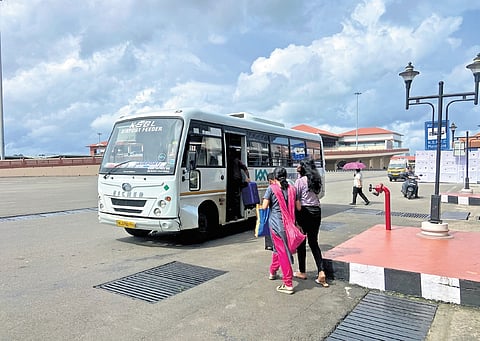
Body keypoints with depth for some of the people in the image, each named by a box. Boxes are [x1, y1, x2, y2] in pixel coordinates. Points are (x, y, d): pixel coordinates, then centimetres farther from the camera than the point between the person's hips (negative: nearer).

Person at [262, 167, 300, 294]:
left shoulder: (271, 188, -5)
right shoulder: (292, 189, 7)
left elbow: (264, 206, -9)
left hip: (275, 223, -4)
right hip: (289, 224, 4)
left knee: (282, 251, -1)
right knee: (278, 248, 23)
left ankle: (288, 285, 0)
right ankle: (273, 272, 43)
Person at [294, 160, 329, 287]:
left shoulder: (300, 181, -9)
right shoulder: (316, 180, 8)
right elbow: (317, 194, 9)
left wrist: (294, 217, -5)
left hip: (304, 211, -5)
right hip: (316, 211, 6)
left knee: (301, 243, 8)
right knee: (314, 243, 12)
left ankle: (302, 272, 18)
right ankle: (321, 272, 2)